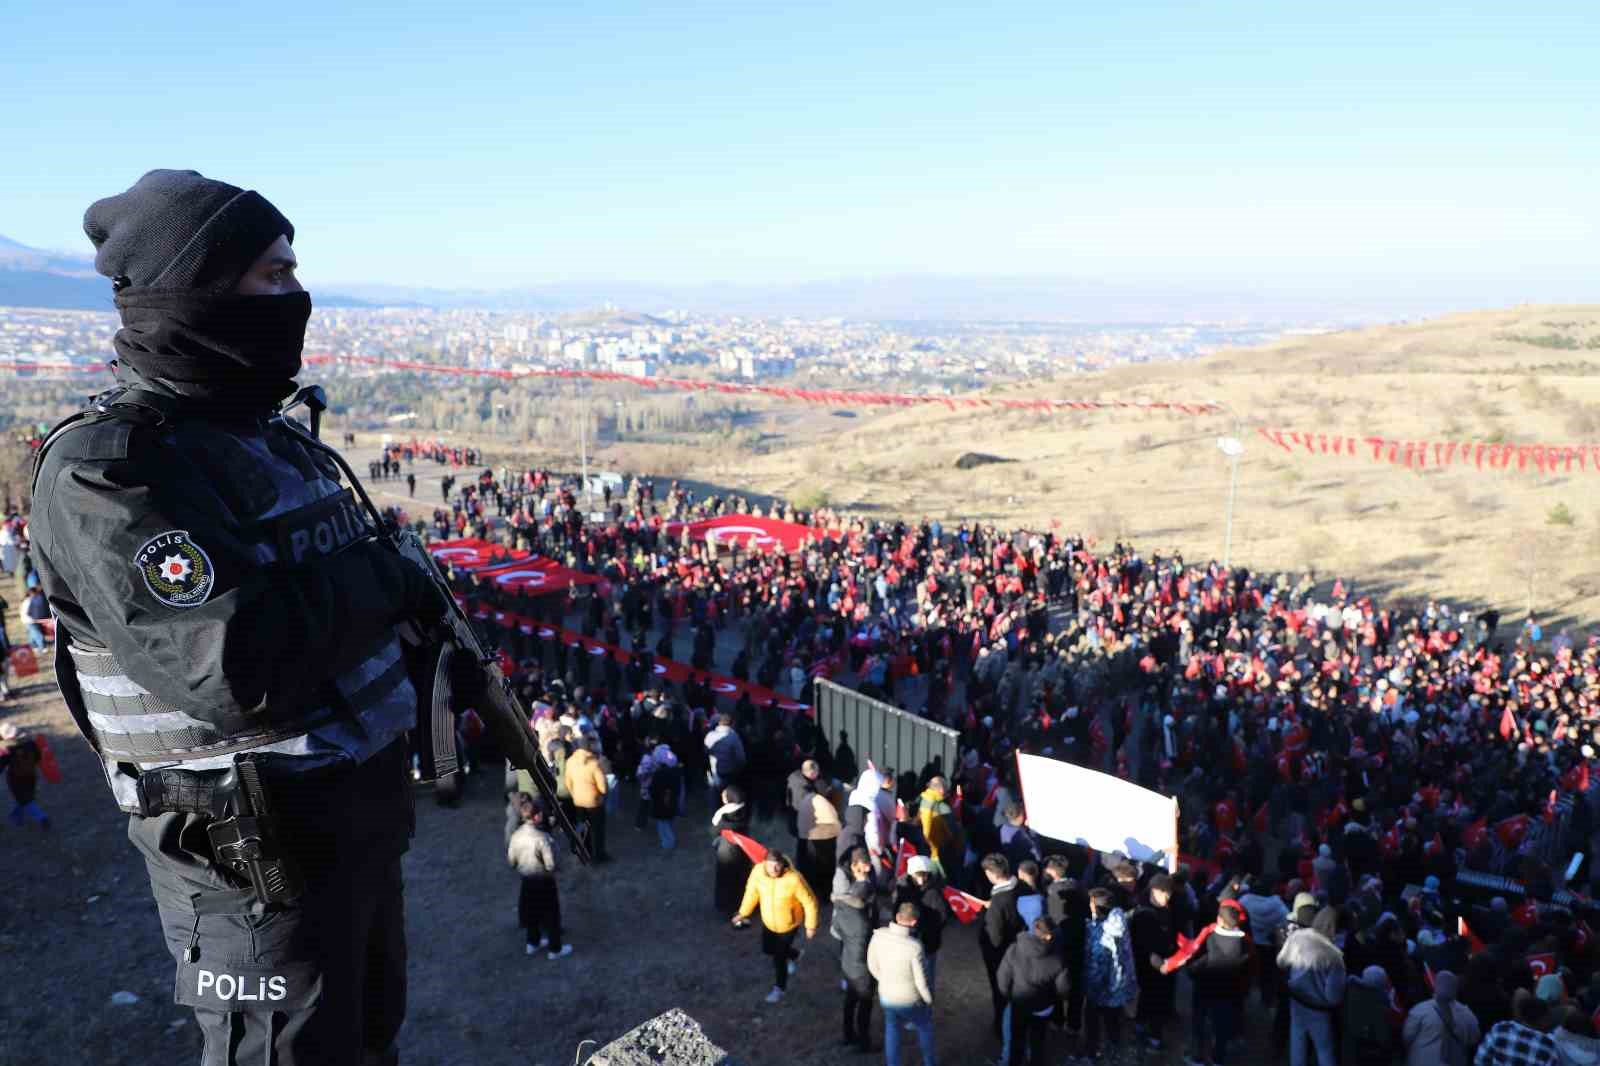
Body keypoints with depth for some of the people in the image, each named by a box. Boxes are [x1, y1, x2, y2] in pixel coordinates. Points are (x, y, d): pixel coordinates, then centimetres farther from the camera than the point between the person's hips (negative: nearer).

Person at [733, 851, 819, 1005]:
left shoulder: (794, 879, -36)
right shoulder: (758, 872, -26)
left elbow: (810, 902, -22)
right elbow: (752, 892, -4)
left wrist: (811, 926, -12)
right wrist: (743, 913, 2)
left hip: (789, 924, -4)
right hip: (768, 922, 5)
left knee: (779, 957, 5)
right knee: (767, 949, 23)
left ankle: (779, 989, 34)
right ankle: (793, 955, 53)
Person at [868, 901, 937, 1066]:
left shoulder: (878, 936, -18)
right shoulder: (914, 946, -31)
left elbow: (872, 966, -3)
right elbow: (921, 980, -21)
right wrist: (929, 999, -1)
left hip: (886, 997, 2)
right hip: (911, 1000, -2)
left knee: (892, 1032, 25)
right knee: (924, 1028, 26)